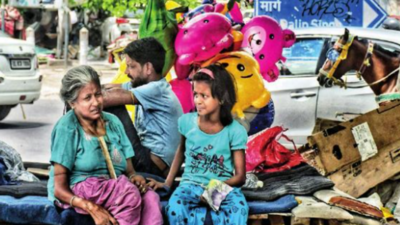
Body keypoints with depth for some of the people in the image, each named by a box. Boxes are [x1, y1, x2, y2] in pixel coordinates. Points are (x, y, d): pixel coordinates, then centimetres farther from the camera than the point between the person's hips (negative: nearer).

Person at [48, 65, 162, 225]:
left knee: (150, 198, -28)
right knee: (129, 193, -33)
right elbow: (60, 189, -10)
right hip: (77, 192, -5)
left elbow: (128, 169, 15)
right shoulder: (67, 128, -6)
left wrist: (134, 177, -11)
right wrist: (92, 209, -25)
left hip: (116, 190, 5)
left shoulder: (112, 122, 12)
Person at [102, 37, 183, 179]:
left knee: (113, 107, -15)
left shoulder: (156, 89, -17)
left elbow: (109, 98, -25)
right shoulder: (143, 84, 11)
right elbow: (107, 88, 8)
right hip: (145, 156, 10)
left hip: (152, 166, -10)